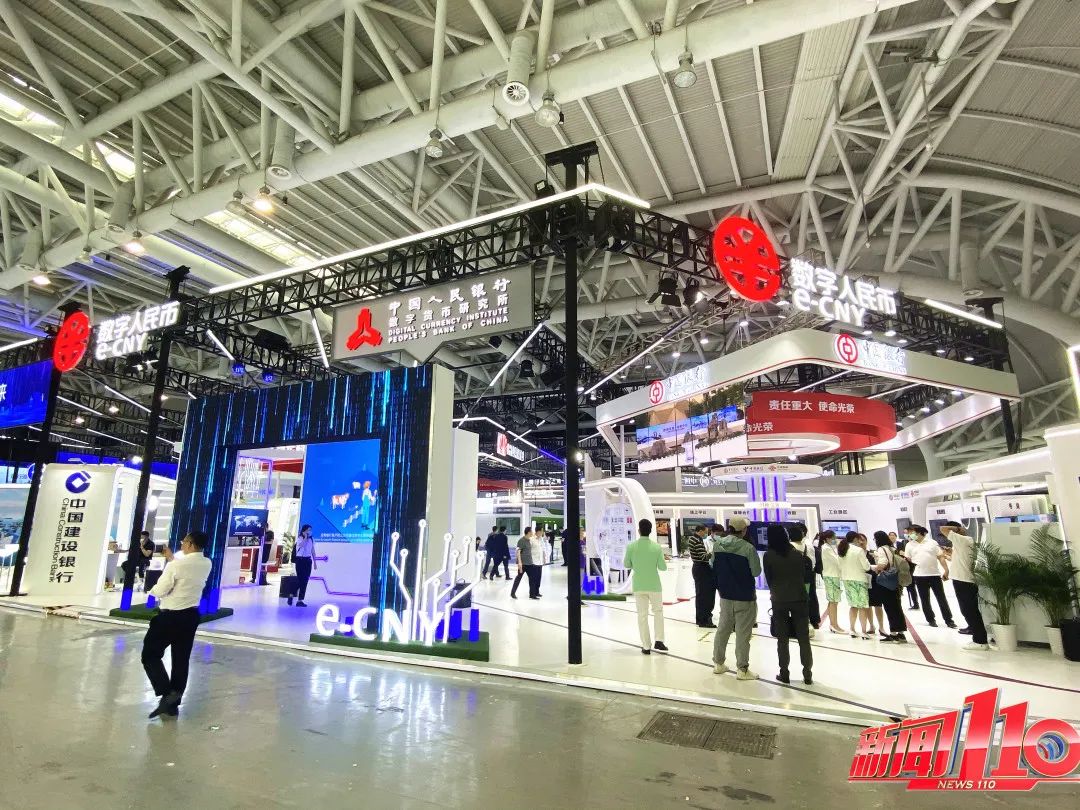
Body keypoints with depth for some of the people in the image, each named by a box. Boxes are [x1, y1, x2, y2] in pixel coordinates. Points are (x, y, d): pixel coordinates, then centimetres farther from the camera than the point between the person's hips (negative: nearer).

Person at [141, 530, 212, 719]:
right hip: (191, 616, 6)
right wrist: (173, 559, 23)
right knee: (181, 660, 13)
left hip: (170, 616, -6)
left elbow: (159, 591, -13)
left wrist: (152, 591, 9)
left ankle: (167, 694, -2)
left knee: (150, 655, 9)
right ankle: (173, 703, 20)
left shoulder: (176, 566, -21)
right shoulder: (206, 564, -2)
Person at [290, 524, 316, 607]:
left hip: (308, 560, 5)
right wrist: (305, 537, -20)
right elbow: (301, 545, -26)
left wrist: (314, 562, 13)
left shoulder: (311, 539, 10)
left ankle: (300, 600, 8)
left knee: (305, 581, 3)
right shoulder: (299, 538, -5)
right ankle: (291, 595, 17)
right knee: (300, 580, -6)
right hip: (300, 560, -5)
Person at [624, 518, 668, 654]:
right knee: (658, 612, 18)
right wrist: (663, 559, 15)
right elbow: (663, 567, -6)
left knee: (642, 615, 8)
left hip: (638, 586, 0)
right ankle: (658, 641, 9)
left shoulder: (631, 546, -9)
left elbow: (626, 565, 0)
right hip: (654, 585, 0)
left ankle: (646, 646, 10)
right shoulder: (657, 547, -10)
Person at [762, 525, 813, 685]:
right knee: (803, 638, 9)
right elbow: (804, 576, 8)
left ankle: (784, 673, 11)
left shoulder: (768, 556, -6)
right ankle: (807, 674, 13)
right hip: (799, 599, 1)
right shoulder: (798, 553, 0)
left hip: (779, 600, -1)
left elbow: (769, 580, 0)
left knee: (782, 639, 8)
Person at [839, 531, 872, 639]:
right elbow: (867, 567, -7)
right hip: (859, 580, -6)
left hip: (847, 580, 6)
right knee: (863, 606, 1)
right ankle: (864, 632, 1)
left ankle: (852, 630, 14)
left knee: (854, 605, 14)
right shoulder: (859, 550, -12)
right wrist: (864, 555, 4)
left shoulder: (842, 551, 5)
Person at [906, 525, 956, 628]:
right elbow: (908, 560, 8)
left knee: (941, 598, 4)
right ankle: (931, 619, 19)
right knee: (925, 600, 8)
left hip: (935, 574, -1)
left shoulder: (931, 542, 0)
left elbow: (940, 557, 0)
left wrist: (946, 570, -8)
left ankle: (949, 620, 13)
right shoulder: (909, 545, 4)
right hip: (920, 576, 1)